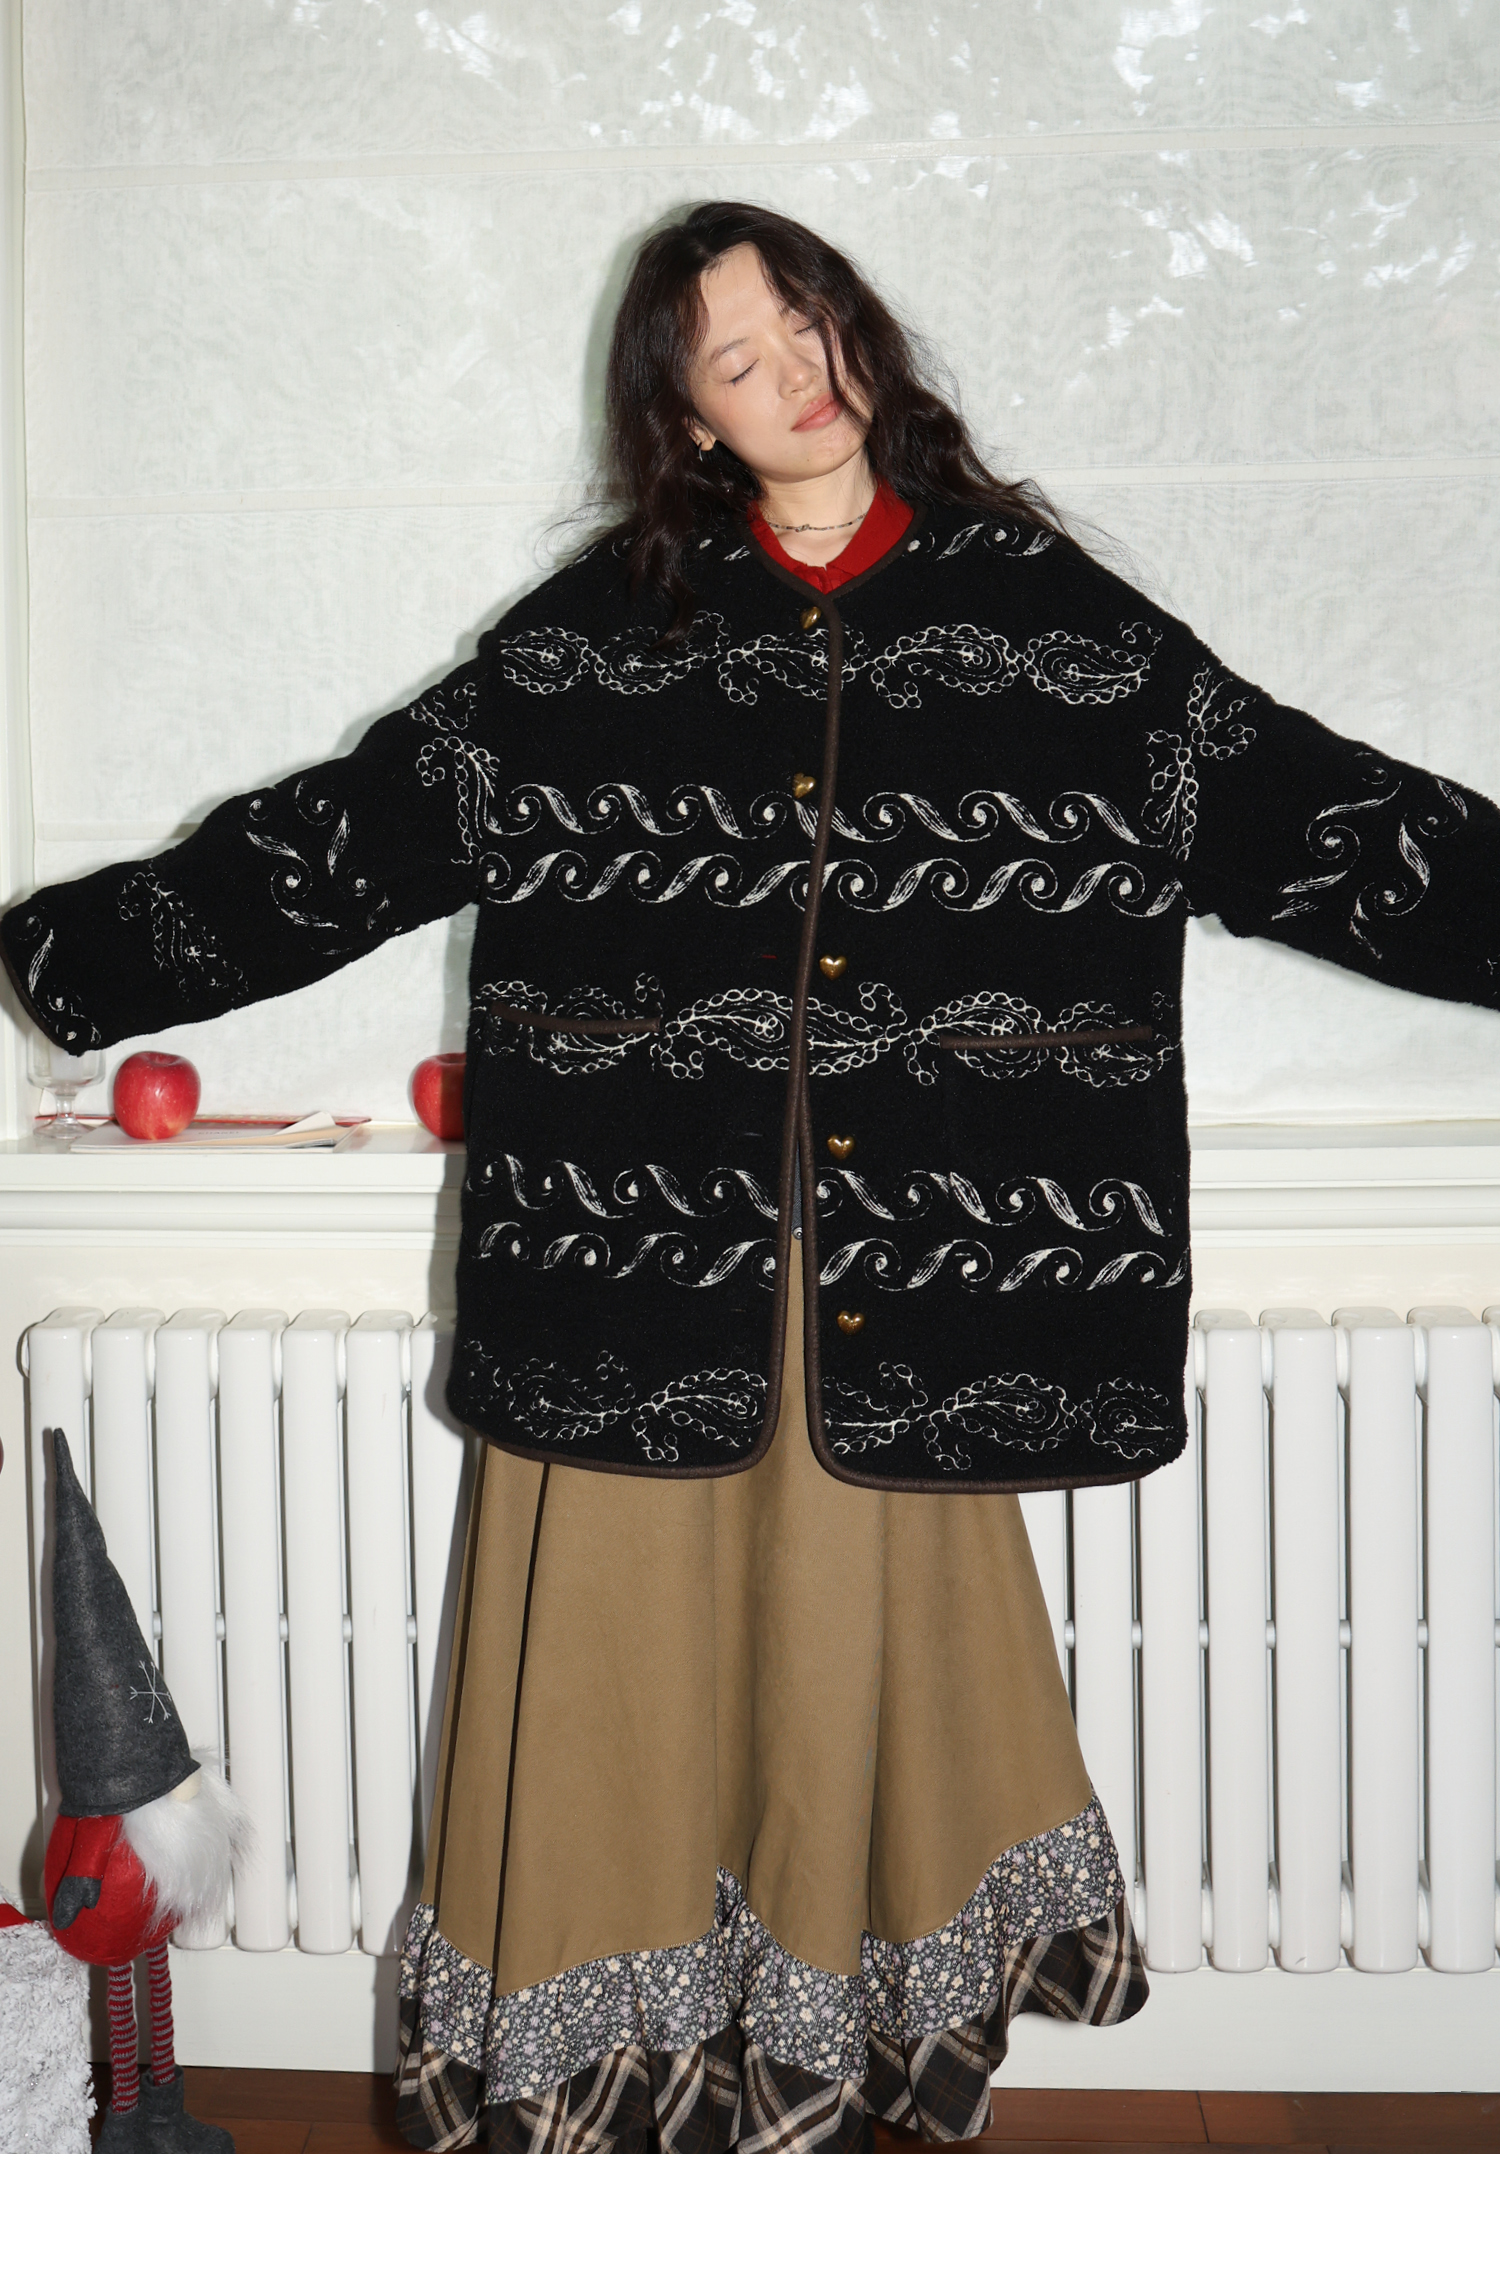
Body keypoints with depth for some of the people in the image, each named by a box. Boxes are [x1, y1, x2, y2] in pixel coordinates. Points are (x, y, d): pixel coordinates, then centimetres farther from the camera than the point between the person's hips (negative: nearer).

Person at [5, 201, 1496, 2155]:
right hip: (646, 1245, 1)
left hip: (912, 1265, 0)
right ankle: (606, 2070, 21)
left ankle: (822, 2056, 24)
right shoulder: (592, 635, 8)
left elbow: (1316, 816, 7)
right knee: (635, 1635, 4)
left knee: (864, 1636, 5)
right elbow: (350, 827, 9)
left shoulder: (1038, 608, 7)